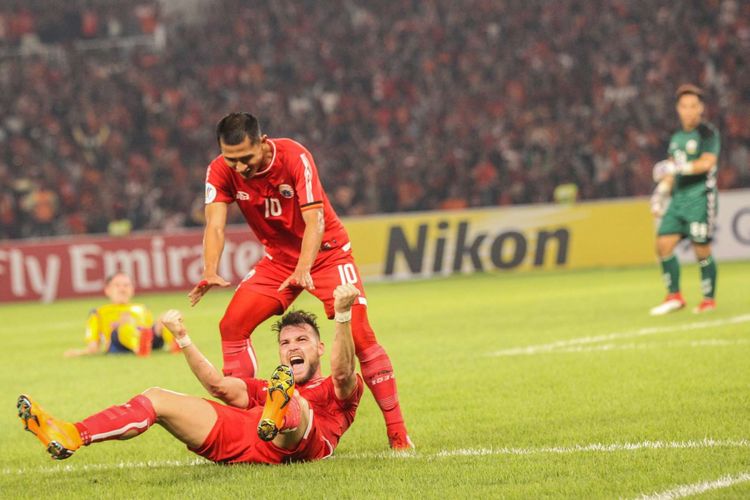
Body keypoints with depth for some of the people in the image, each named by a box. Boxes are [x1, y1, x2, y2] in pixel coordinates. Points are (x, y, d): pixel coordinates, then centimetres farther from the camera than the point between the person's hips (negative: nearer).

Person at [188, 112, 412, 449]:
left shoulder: (295, 157, -27)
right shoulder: (220, 172, -16)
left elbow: (314, 220, -35)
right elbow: (215, 224, -25)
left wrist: (303, 270, -50)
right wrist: (210, 272, -45)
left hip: (325, 253, -4)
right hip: (278, 258, 4)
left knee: (359, 333, -18)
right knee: (231, 326, -11)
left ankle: (397, 431, -11)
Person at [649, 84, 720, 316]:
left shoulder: (708, 133, -6)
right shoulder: (677, 137, 17)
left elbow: (707, 162, -19)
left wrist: (679, 167, -25)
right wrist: (660, 194, 19)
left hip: (700, 198, -7)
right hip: (678, 198, 7)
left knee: (702, 251, -5)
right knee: (663, 245, -1)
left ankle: (709, 299, 8)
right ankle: (674, 297, 8)